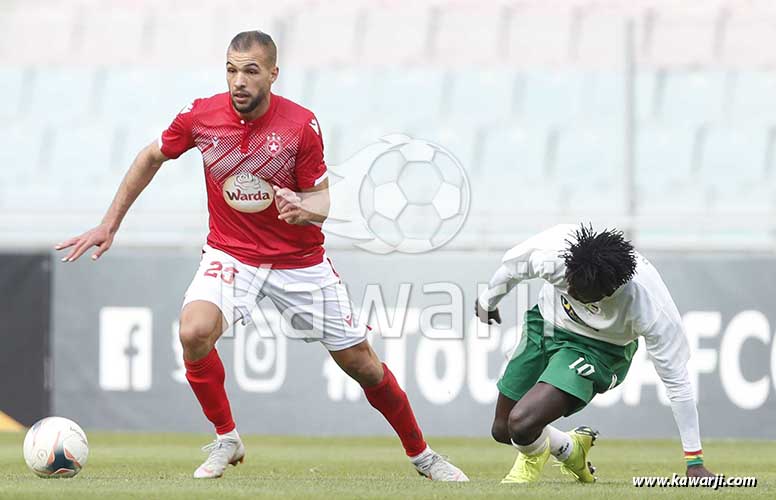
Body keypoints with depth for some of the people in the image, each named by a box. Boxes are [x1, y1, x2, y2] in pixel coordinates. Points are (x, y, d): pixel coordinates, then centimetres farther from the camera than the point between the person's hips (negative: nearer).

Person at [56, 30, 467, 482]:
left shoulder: (301, 124, -16)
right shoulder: (201, 116, -11)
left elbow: (321, 200, -8)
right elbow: (152, 158, 8)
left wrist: (304, 208, -33)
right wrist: (110, 225, 9)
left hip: (299, 260, 0)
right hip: (230, 254, 0)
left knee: (360, 362, 4)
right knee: (195, 332, -29)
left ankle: (421, 454, 27)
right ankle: (227, 440, -7)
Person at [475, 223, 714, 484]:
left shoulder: (652, 309, -37)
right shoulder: (554, 248, -32)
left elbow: (676, 380, -24)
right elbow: (513, 265, -6)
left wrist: (694, 462, -18)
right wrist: (488, 300, 16)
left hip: (596, 347, -4)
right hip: (545, 323, 4)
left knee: (521, 423, -23)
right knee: (502, 431, 10)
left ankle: (534, 455, 13)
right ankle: (570, 450, 38)